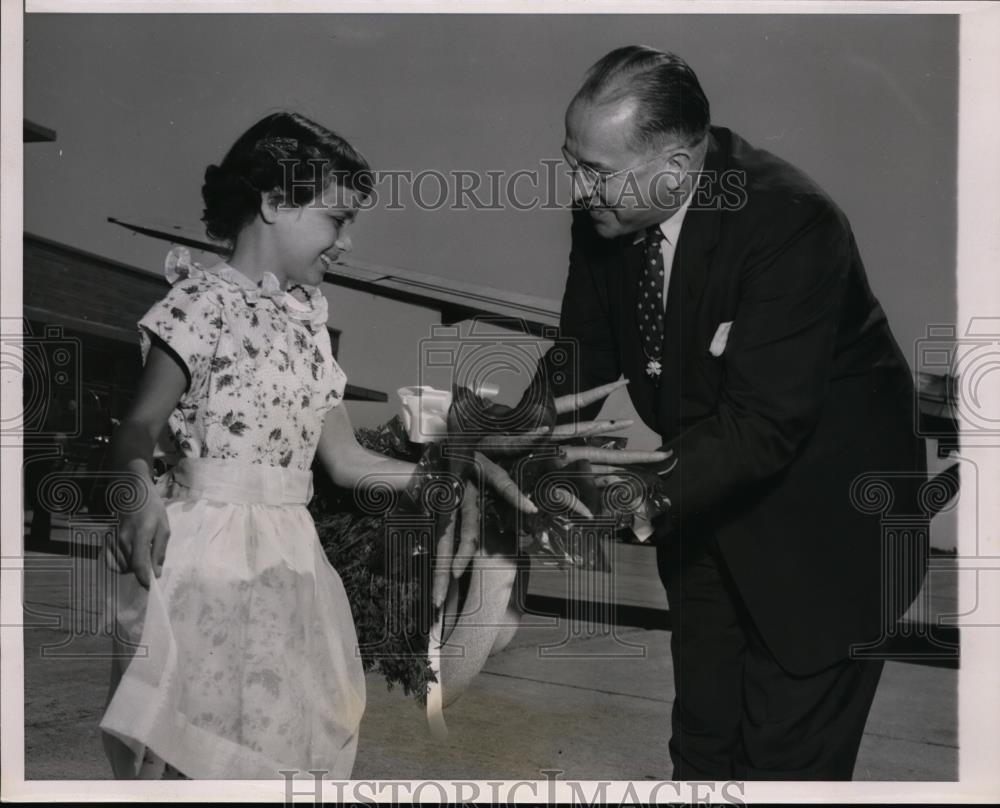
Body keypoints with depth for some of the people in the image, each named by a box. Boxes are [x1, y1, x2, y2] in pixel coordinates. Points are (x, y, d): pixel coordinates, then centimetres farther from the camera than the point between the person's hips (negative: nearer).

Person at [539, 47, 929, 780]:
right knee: (702, 742, 21)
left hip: (817, 523, -6)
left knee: (786, 756, 6)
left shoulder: (790, 224, -30)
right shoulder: (607, 214, -11)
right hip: (709, 502, 6)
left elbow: (763, 426, -32)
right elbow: (586, 353, 0)